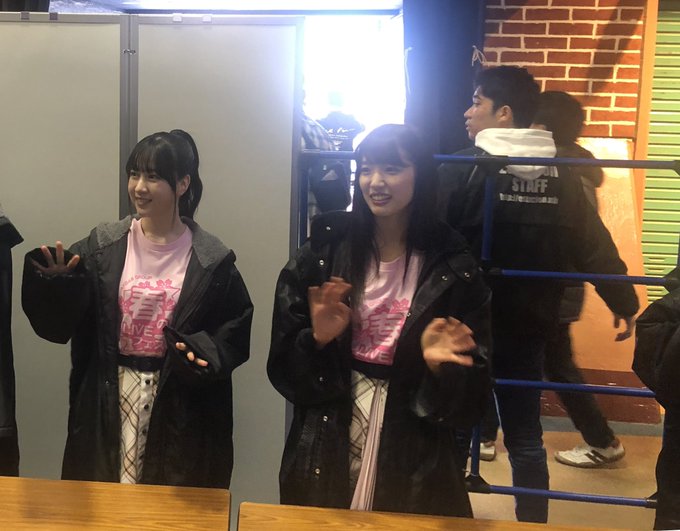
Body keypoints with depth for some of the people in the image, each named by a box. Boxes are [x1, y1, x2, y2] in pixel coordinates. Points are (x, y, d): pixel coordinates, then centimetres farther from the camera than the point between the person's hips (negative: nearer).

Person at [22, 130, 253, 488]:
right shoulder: (102, 247, -1)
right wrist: (58, 286, -19)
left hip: (182, 403, -1)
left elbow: (236, 325, -3)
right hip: (110, 397, 1)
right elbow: (61, 322, 0)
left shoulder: (211, 259, -5)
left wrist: (206, 351, -20)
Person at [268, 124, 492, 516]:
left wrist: (440, 365, -23)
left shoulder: (452, 267, -5)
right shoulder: (324, 253, -2)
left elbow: (472, 394, -4)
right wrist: (318, 339, -20)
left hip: (416, 462, -1)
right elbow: (283, 366, -1)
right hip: (326, 450, 1)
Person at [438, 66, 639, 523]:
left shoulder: (462, 170, -12)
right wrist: (626, 304, 17)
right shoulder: (561, 178, 2)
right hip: (528, 327, 4)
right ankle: (533, 521, 25)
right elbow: (597, 249, 5)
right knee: (525, 434, 15)